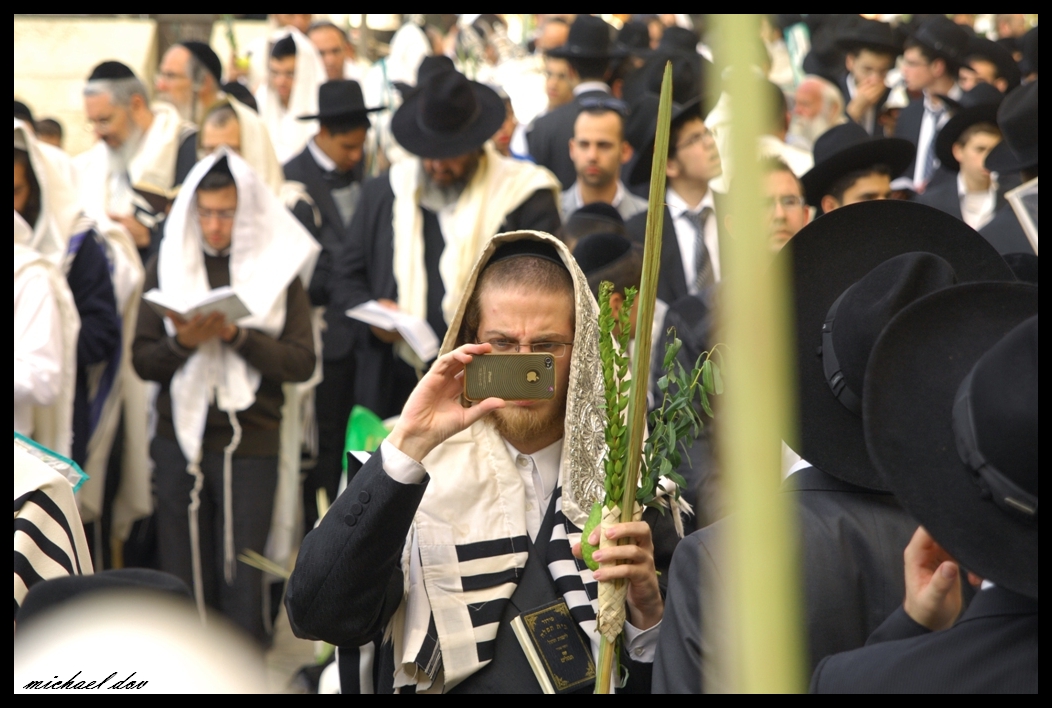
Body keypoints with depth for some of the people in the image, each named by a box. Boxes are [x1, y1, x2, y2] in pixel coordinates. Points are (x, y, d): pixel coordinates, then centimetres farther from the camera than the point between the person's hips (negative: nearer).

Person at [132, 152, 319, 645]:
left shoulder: (278, 266, 2)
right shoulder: (168, 263, 6)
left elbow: (301, 362, -5)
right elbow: (143, 360, 3)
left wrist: (237, 335, -17)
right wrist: (184, 341, -16)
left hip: (250, 443, -2)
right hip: (178, 438, 2)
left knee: (242, 584, 0)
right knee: (183, 580, 5)